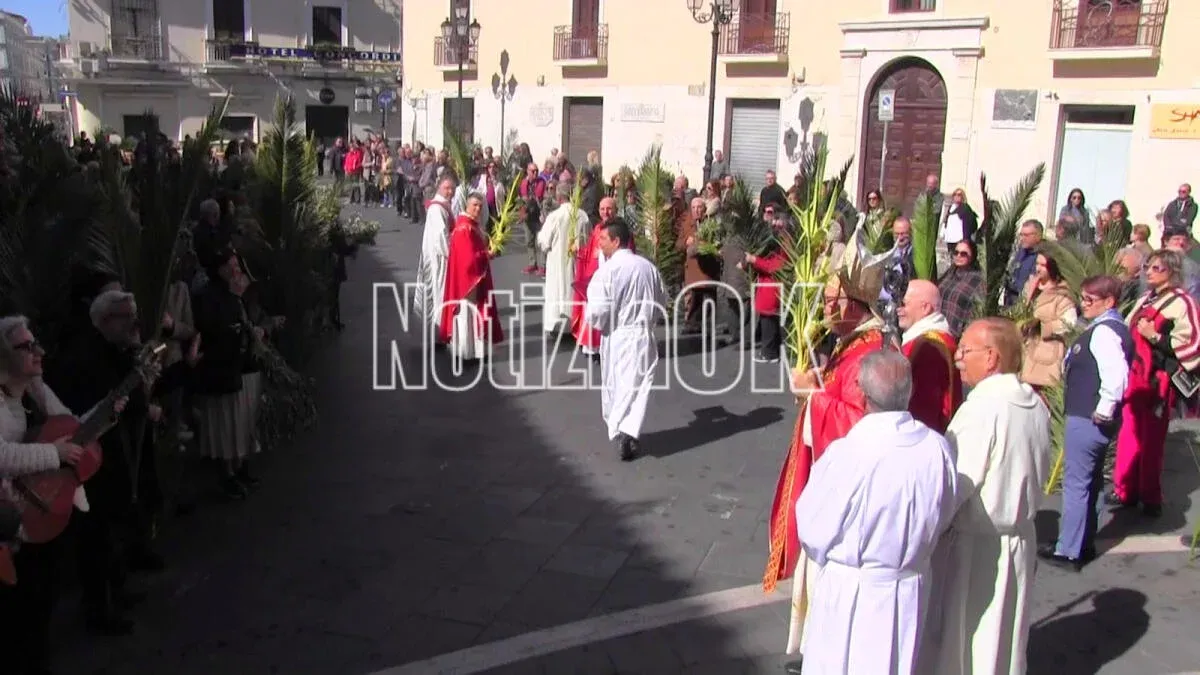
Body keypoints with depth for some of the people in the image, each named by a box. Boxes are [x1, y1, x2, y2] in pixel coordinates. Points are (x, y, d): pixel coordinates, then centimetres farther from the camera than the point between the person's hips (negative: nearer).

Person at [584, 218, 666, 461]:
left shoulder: (607, 270, -14)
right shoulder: (648, 267, 3)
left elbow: (598, 309, -18)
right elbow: (661, 302, 13)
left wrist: (593, 321, 3)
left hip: (615, 336, -3)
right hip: (642, 335, 3)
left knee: (613, 386, 14)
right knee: (637, 386, 1)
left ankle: (617, 430, 26)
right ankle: (628, 432, -13)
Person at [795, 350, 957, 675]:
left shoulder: (844, 455, -27)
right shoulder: (937, 449, -15)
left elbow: (812, 528, -13)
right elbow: (942, 517, 1)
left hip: (850, 590, -4)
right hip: (910, 589, 4)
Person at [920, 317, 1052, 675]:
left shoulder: (981, 409, -25)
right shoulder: (1035, 405, -2)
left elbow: (954, 488, -23)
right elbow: (1040, 473, 10)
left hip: (976, 545, -7)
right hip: (1021, 537, 7)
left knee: (957, 638, 10)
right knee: (1005, 636, 21)